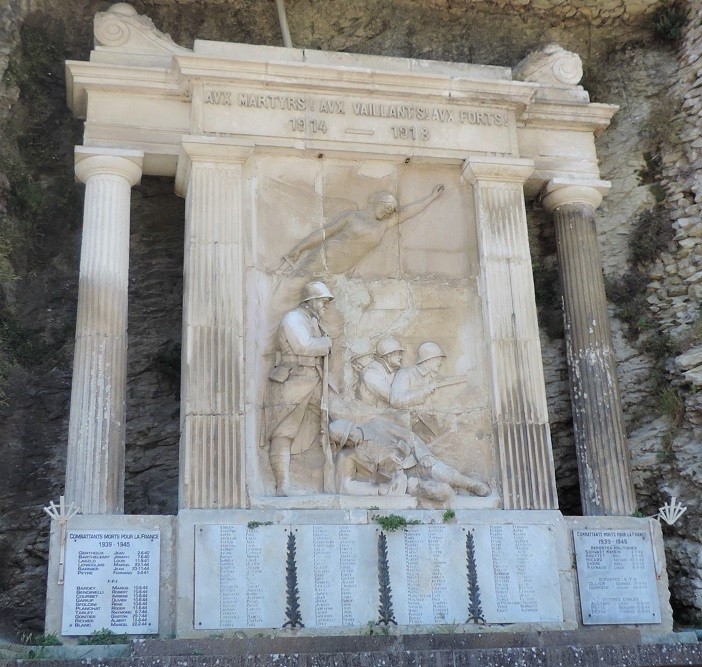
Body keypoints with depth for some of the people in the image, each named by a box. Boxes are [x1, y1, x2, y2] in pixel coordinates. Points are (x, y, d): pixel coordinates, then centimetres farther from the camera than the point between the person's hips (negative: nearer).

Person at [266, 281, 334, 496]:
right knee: (283, 436, -7)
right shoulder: (293, 319, -8)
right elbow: (305, 347, -20)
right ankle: (283, 485, -10)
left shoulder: (313, 323, 22)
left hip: (311, 386, 9)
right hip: (290, 385, -9)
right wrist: (326, 342, -6)